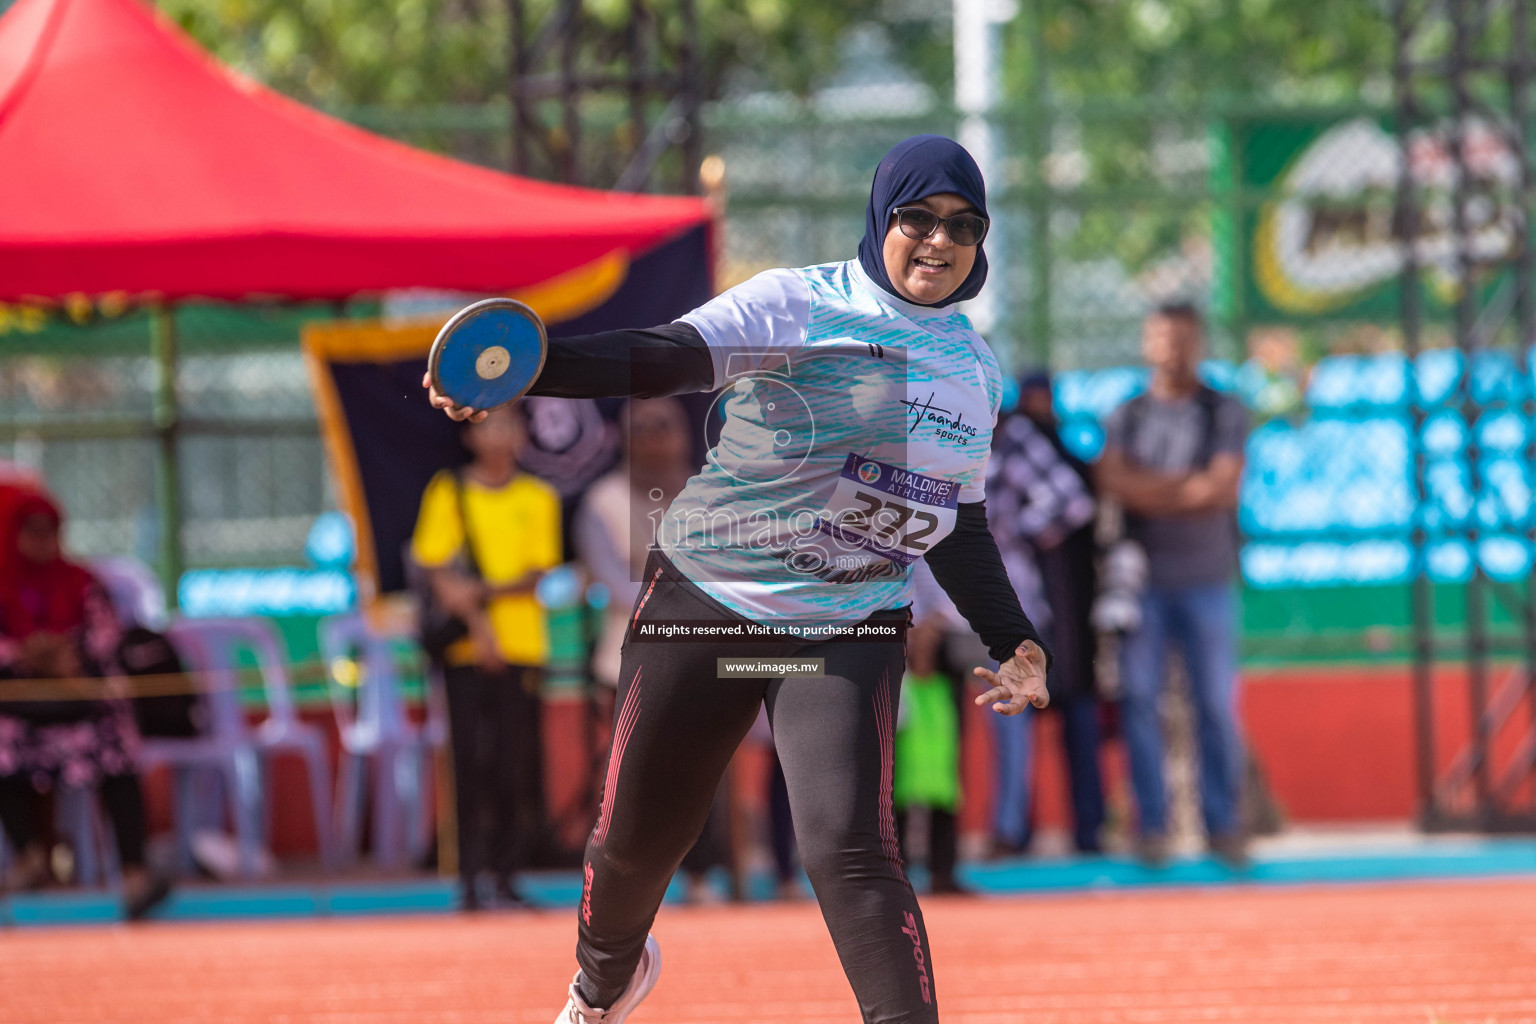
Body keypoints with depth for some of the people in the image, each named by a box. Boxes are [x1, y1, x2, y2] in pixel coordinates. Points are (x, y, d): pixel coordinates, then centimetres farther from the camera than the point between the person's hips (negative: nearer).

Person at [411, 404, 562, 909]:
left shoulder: (538, 499, 10)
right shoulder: (448, 493, 7)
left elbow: (539, 573, 2)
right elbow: (436, 568, 0)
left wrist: (484, 591, -14)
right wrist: (476, 622, -12)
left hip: (522, 648, 1)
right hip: (466, 652, -1)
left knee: (521, 765, -4)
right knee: (472, 761, -6)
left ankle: (507, 874, 2)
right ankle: (471, 876, -4)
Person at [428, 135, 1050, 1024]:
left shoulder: (976, 370, 8)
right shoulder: (801, 304, -9)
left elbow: (960, 526, 19)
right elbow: (670, 357, -24)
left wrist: (1013, 641, 8)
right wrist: (527, 363, -42)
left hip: (850, 633, 2)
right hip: (706, 607, -2)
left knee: (850, 850, -20)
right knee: (636, 838, 10)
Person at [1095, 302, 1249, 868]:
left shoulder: (1224, 414, 7)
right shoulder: (1126, 417, 12)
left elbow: (1224, 488, -5)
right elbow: (1112, 481, -5)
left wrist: (1151, 490, -6)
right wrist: (1190, 485, -8)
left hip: (1207, 581, -1)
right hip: (1143, 581, 1)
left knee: (1217, 704, -4)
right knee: (1138, 699, -3)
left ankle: (1223, 826, 1)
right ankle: (1151, 826, 1)